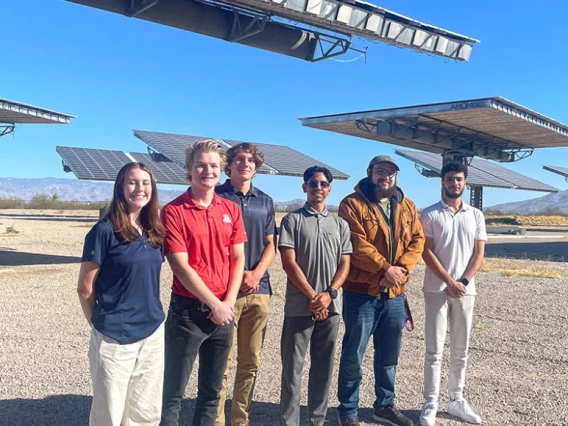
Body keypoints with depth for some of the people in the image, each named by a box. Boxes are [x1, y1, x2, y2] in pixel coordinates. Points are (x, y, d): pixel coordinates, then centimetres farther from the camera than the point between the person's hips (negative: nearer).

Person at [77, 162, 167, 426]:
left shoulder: (155, 232, 6)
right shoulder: (105, 230, -11)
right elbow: (85, 288, -7)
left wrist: (151, 314, 9)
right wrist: (101, 323, 2)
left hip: (153, 333, 6)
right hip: (114, 337, -5)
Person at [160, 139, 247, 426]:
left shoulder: (231, 209, 7)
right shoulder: (173, 211, -8)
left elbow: (238, 258, 7)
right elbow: (180, 266, -13)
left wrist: (228, 302, -5)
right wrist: (214, 304, -13)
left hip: (224, 311, 5)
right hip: (187, 310, -5)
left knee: (211, 391, 16)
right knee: (173, 391, 5)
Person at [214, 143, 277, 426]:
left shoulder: (265, 202, 13)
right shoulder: (217, 197, -1)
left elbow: (270, 245, 12)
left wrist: (256, 274, -5)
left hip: (259, 290, 4)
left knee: (250, 362, 10)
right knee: (222, 362, -2)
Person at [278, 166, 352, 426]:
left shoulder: (340, 225, 11)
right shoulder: (292, 220, 0)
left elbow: (345, 264, 6)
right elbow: (289, 263, -7)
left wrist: (329, 294, -9)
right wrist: (313, 296, -11)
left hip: (330, 307, 3)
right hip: (299, 308, -3)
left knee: (323, 367, 11)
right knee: (292, 368, 2)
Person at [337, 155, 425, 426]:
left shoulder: (407, 206, 12)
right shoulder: (352, 204, -6)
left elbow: (417, 240, 4)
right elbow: (357, 245, -16)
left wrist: (402, 267, -12)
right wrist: (385, 268, -19)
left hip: (395, 294, 6)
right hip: (361, 293, -5)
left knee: (389, 355, 17)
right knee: (353, 355, 3)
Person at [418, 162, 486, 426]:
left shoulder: (476, 215, 8)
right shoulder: (429, 214, -2)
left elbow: (479, 254, 4)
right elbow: (426, 252, -6)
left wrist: (463, 282, -10)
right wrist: (449, 282, -13)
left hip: (465, 290, 3)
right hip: (437, 289, -3)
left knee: (460, 350, 11)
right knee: (434, 350, -1)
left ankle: (456, 400, 22)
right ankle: (430, 404, 6)